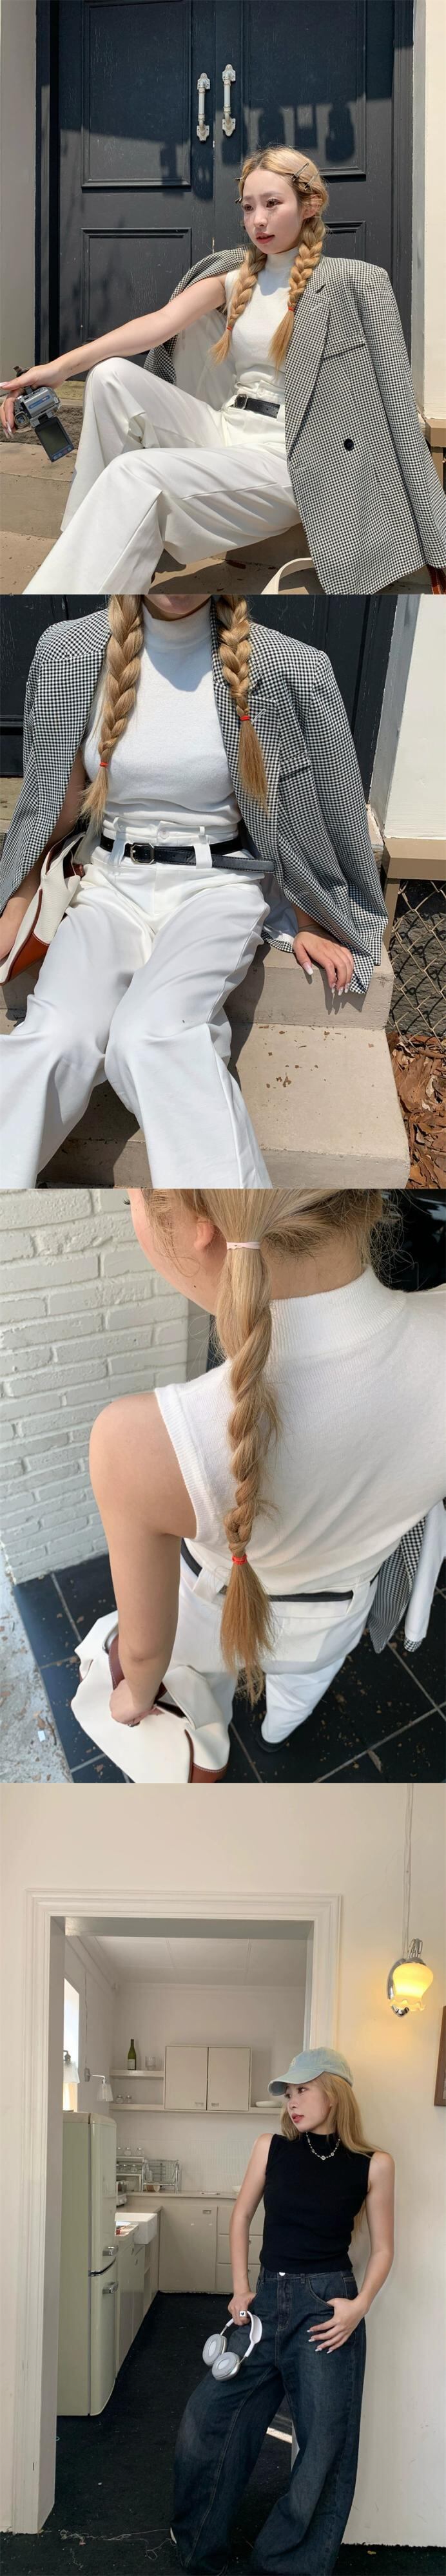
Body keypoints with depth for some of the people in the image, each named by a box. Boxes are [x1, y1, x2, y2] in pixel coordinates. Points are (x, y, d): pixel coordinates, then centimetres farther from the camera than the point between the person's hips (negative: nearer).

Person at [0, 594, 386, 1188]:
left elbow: (294, 805, 8)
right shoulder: (72, 655, 0)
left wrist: (305, 923, 10)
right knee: (58, 1039, -29)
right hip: (112, 885, 2)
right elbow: (55, 808, 8)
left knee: (151, 1032, -34)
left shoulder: (286, 667, -5)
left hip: (219, 886, -2)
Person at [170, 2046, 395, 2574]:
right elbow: (241, 2217, 13)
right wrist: (241, 2289, 5)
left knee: (324, 2442, 2)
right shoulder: (272, 2149, 1)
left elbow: (382, 2247, 2)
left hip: (325, 2307, -3)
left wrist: (360, 2305, -12)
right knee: (207, 2416, 6)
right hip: (268, 2302, 3)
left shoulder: (373, 2164, -6)